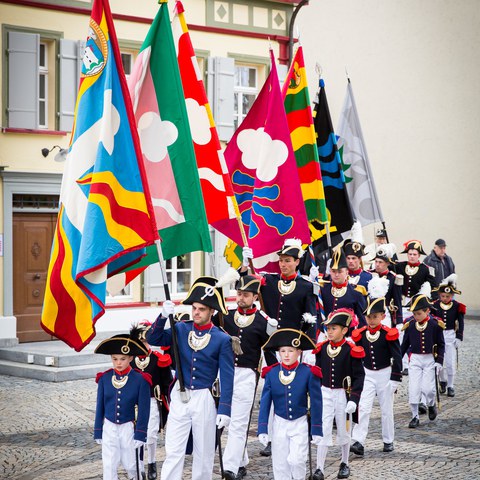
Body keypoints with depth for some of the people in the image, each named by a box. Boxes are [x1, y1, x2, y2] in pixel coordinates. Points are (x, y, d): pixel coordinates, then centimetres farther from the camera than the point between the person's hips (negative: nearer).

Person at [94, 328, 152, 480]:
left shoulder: (140, 380, -9)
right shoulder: (104, 378, -2)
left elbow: (143, 409, -7)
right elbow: (100, 406, 4)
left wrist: (140, 435, -9)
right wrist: (98, 432, 4)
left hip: (129, 428, -2)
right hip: (109, 428, 2)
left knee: (131, 465, 10)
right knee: (109, 466, 1)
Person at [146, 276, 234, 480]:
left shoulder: (222, 339, -6)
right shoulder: (181, 329, 2)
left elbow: (227, 377, -7)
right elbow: (152, 339, -5)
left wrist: (224, 410, -12)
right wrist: (163, 316, -20)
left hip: (205, 399, -2)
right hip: (180, 396, 2)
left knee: (204, 452, 10)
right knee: (173, 450, 1)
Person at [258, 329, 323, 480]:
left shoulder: (308, 373, -8)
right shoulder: (271, 373, -4)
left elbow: (316, 402, -4)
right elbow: (265, 402, -1)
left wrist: (316, 430, -4)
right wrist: (262, 429, -6)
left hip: (300, 424, -2)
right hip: (279, 424, 2)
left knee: (296, 460, -15)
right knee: (280, 463, 6)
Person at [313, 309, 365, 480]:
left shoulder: (351, 351, -11)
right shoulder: (322, 349, 0)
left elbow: (359, 376, -10)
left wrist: (354, 399, -17)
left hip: (343, 395, -2)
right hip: (325, 394, 2)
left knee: (343, 431, 12)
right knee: (323, 430, -4)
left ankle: (345, 464, 30)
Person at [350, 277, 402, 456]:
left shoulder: (389, 334, -10)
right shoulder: (360, 335, -1)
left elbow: (397, 358, -7)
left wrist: (395, 380, -10)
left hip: (385, 375, -2)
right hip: (366, 375, 2)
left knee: (386, 409, 9)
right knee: (363, 408, -8)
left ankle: (388, 441, 23)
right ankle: (358, 442, -13)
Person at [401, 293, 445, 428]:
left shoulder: (435, 324, -7)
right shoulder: (409, 324, -3)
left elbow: (441, 344, 0)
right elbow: (405, 344, 7)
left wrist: (439, 361, -6)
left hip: (430, 360, -2)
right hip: (415, 359, 2)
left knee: (427, 388, -6)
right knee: (413, 389, -2)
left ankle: (431, 405, 26)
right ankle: (415, 417, 9)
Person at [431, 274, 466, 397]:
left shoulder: (457, 306, -4)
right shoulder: (434, 305, -3)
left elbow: (460, 323, 1)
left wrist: (459, 338, -5)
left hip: (451, 336, -1)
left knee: (451, 363, -1)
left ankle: (450, 386, 12)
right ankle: (443, 381, 30)